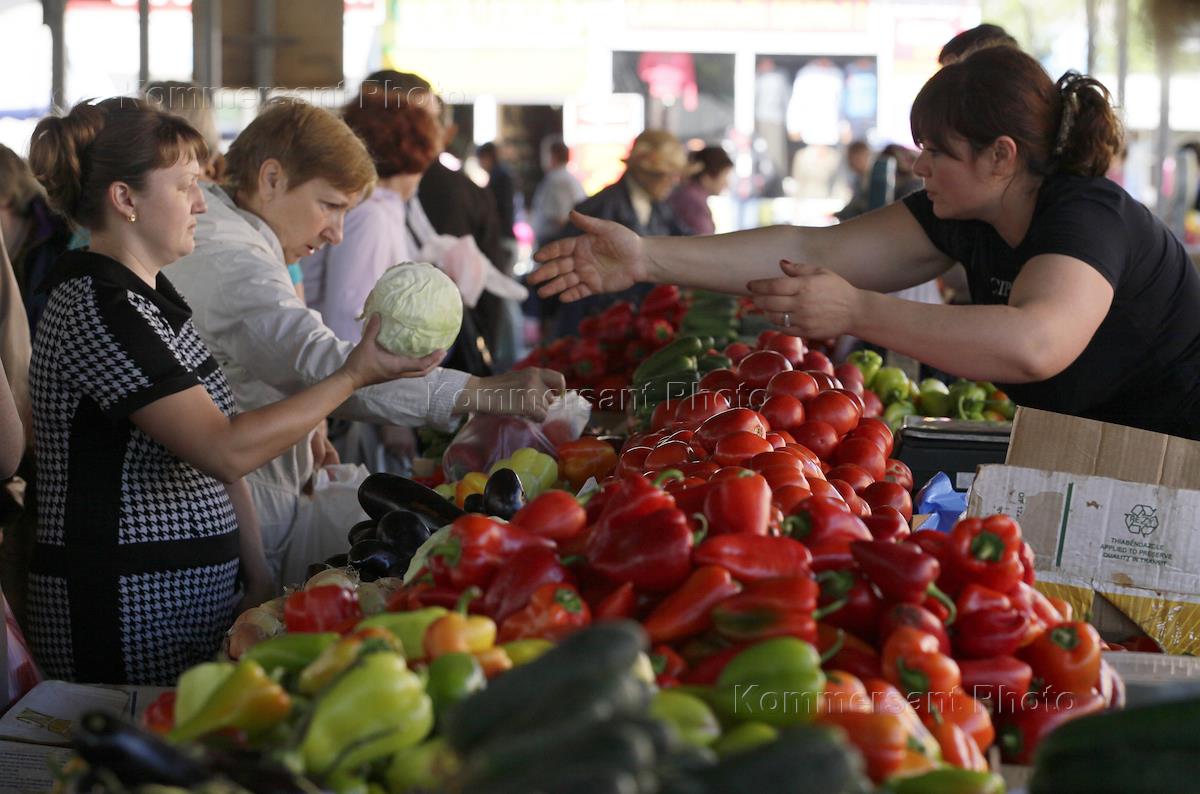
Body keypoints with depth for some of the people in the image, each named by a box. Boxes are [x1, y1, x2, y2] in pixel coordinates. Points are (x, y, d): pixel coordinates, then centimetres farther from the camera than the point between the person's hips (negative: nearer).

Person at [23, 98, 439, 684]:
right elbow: (225, 450, -22)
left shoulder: (153, 296, 14)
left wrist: (259, 579, 9)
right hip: (126, 613, -9)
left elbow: (208, 450, 14)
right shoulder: (100, 310, -17)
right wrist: (353, 376, -17)